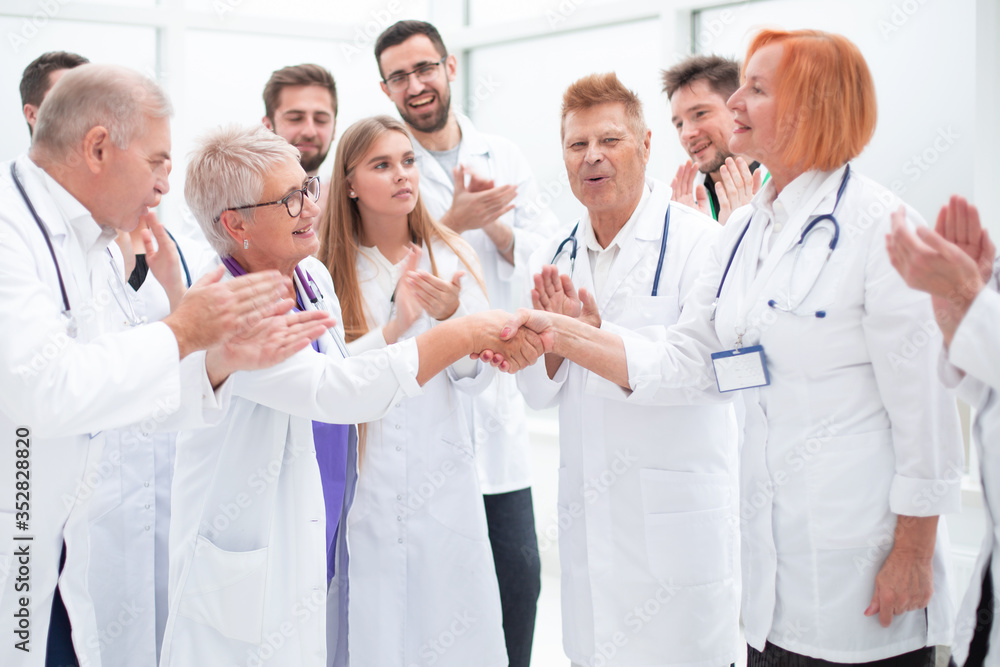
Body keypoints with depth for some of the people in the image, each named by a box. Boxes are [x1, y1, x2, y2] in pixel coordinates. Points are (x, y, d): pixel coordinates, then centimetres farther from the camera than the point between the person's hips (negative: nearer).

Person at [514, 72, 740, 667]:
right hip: (588, 519, 5)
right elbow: (539, 393, 11)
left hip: (679, 520, -5)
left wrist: (596, 335, -26)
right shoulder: (555, 258, 10)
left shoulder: (697, 240, -9)